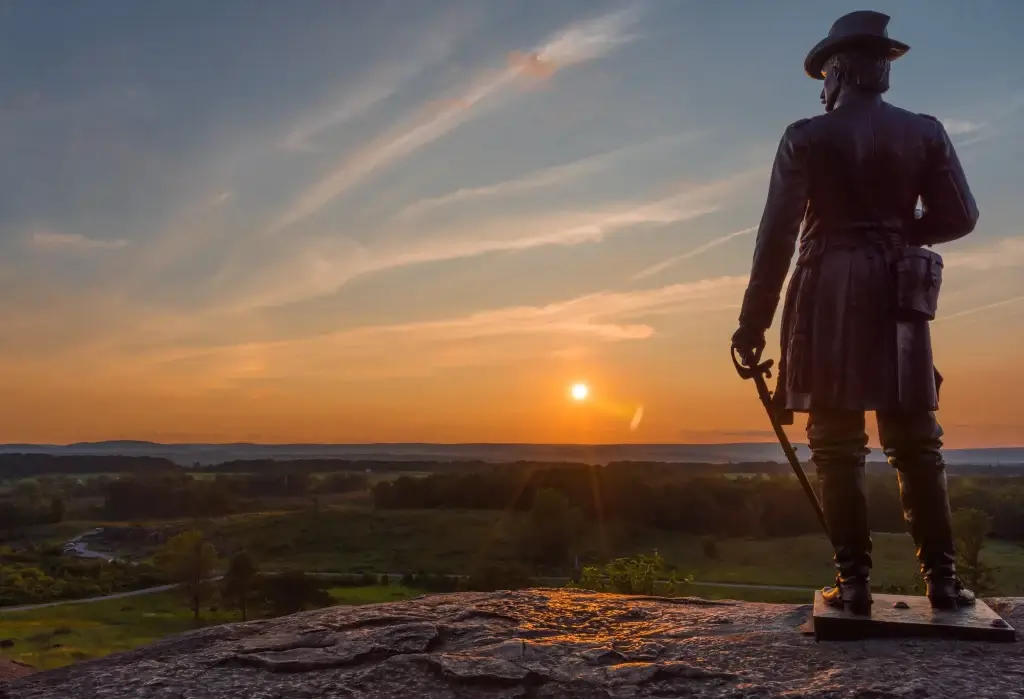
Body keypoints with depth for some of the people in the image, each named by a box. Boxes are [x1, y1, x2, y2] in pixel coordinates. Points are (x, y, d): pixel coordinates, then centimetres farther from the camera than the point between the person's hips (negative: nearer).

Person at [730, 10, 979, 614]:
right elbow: (960, 218, 6)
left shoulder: (808, 137, -2)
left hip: (828, 295, -2)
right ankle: (942, 577, 12)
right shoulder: (925, 131, 7)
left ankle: (855, 581, 3)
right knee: (916, 443, 10)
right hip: (899, 295, 3)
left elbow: (778, 234, -8)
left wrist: (754, 321, -7)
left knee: (838, 446, 2)